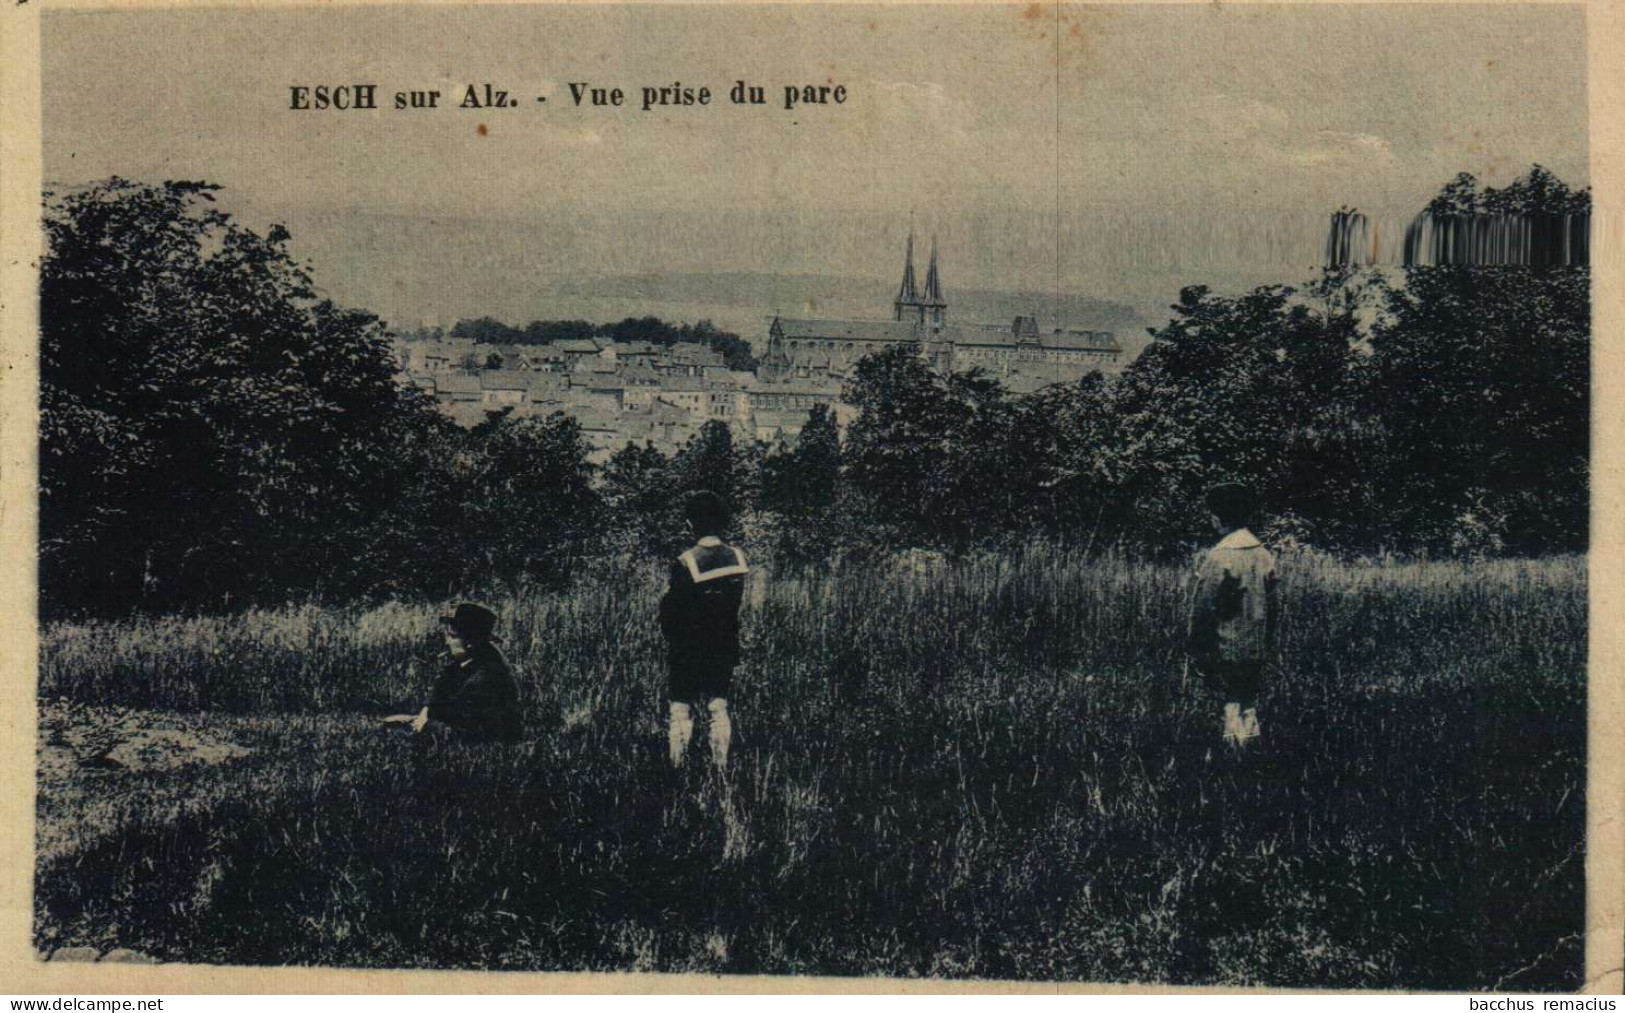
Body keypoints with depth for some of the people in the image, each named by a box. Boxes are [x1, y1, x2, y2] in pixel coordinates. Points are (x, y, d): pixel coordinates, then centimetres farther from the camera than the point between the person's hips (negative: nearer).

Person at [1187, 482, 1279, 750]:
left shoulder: (1218, 557, -17)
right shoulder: (1264, 555, 5)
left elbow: (1204, 609, -15)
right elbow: (1271, 605, 11)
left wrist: (1196, 650, -6)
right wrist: (1267, 645, 19)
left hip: (1226, 649, -6)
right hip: (1257, 651, 6)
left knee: (1231, 701, -1)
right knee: (1250, 701, 15)